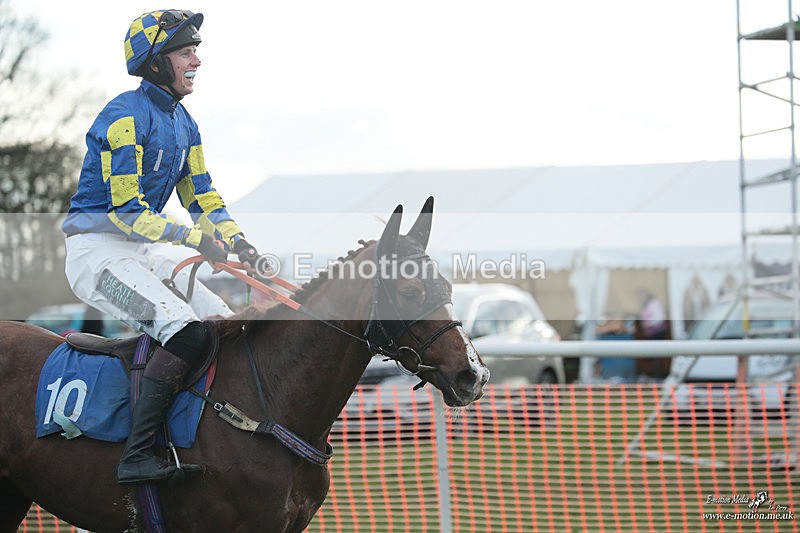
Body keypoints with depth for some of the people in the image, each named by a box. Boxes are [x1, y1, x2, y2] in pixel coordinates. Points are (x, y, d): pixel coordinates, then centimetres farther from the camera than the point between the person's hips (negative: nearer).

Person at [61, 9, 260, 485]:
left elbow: (201, 195, 15)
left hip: (142, 253, 10)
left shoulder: (183, 122, 13)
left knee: (225, 321, 2)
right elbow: (126, 210, -20)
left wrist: (237, 241, -1)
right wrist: (193, 237, -26)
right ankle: (137, 458, -28)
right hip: (96, 250, -10)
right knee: (186, 331, -26)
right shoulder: (126, 116, -16)